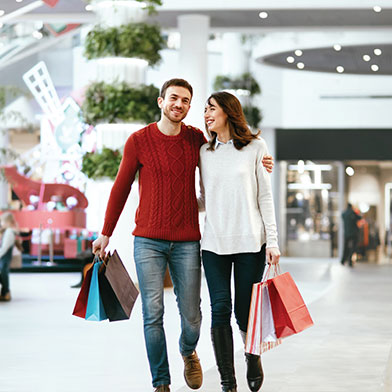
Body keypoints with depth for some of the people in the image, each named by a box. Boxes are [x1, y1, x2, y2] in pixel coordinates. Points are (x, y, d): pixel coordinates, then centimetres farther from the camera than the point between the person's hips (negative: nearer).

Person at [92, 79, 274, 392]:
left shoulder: (196, 139, 5)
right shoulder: (139, 141, -1)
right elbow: (121, 188, 7)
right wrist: (106, 233, 9)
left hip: (187, 242, 2)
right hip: (148, 241, -2)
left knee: (191, 315, 5)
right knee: (153, 315, -5)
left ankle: (188, 351, 38)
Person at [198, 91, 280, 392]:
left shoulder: (256, 147, 2)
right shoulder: (205, 152, 11)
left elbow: (265, 197, 1)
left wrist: (272, 241, -3)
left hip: (250, 242, -2)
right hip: (214, 242, 2)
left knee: (244, 310, -1)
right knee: (220, 309, -5)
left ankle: (253, 355, 31)